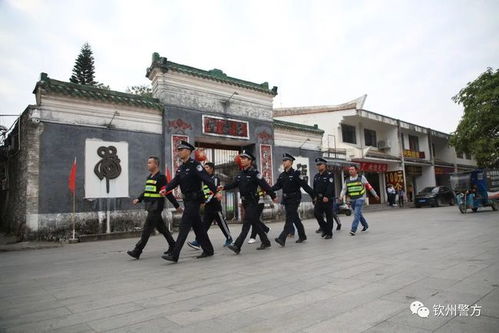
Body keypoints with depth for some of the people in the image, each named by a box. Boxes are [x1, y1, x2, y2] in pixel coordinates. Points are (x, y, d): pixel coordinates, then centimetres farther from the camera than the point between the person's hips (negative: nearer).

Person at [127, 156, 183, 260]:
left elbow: (168, 193, -12)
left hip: (156, 207, -9)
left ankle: (137, 251, -4)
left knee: (147, 228, -8)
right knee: (161, 227, 14)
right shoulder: (149, 177, 15)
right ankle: (173, 245, 25)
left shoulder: (161, 177, -11)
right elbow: (146, 191, 21)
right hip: (151, 207, 9)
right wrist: (139, 199, 4)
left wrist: (177, 206, -10)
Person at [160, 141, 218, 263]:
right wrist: (166, 189, -14)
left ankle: (174, 255, -7)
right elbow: (175, 181, 3)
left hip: (194, 199, -9)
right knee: (197, 226, 14)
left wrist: (216, 191, -28)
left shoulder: (195, 165, -12)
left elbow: (207, 179, -21)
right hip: (187, 200, 9)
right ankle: (208, 250, 24)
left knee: (184, 226, -9)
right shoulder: (180, 168, 14)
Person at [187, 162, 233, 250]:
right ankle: (197, 242, -6)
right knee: (204, 224, 0)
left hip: (215, 206, -7)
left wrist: (205, 202, -20)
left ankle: (229, 239, 21)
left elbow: (214, 192, -16)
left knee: (222, 224, 4)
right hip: (207, 207, 7)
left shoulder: (215, 178, -7)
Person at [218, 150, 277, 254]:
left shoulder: (254, 173, -13)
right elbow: (234, 184, 9)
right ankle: (265, 242, 26)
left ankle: (237, 246, -14)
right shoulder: (241, 173, 10)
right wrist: (224, 187, -6)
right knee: (255, 223, 14)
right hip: (245, 202, 8)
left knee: (246, 224, -10)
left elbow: (265, 185, -13)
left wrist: (273, 196, -12)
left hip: (252, 202, -8)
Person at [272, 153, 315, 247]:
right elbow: (277, 186, 5)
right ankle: (302, 236, 28)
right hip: (286, 200, 7)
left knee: (289, 219, -11)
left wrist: (314, 196, -13)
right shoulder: (282, 175, 10)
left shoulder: (296, 173, -10)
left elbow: (305, 186, -13)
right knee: (295, 219, 15)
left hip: (294, 200, -7)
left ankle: (282, 239, -17)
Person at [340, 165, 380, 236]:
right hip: (352, 200, 5)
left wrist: (375, 195, 8)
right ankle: (365, 225, 37)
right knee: (358, 214, 16)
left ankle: (353, 230, -17)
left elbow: (368, 186, 2)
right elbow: (344, 189, 4)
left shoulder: (361, 178, -3)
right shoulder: (347, 180, 7)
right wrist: (341, 196, -14)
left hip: (360, 198, -5)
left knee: (357, 213, -15)